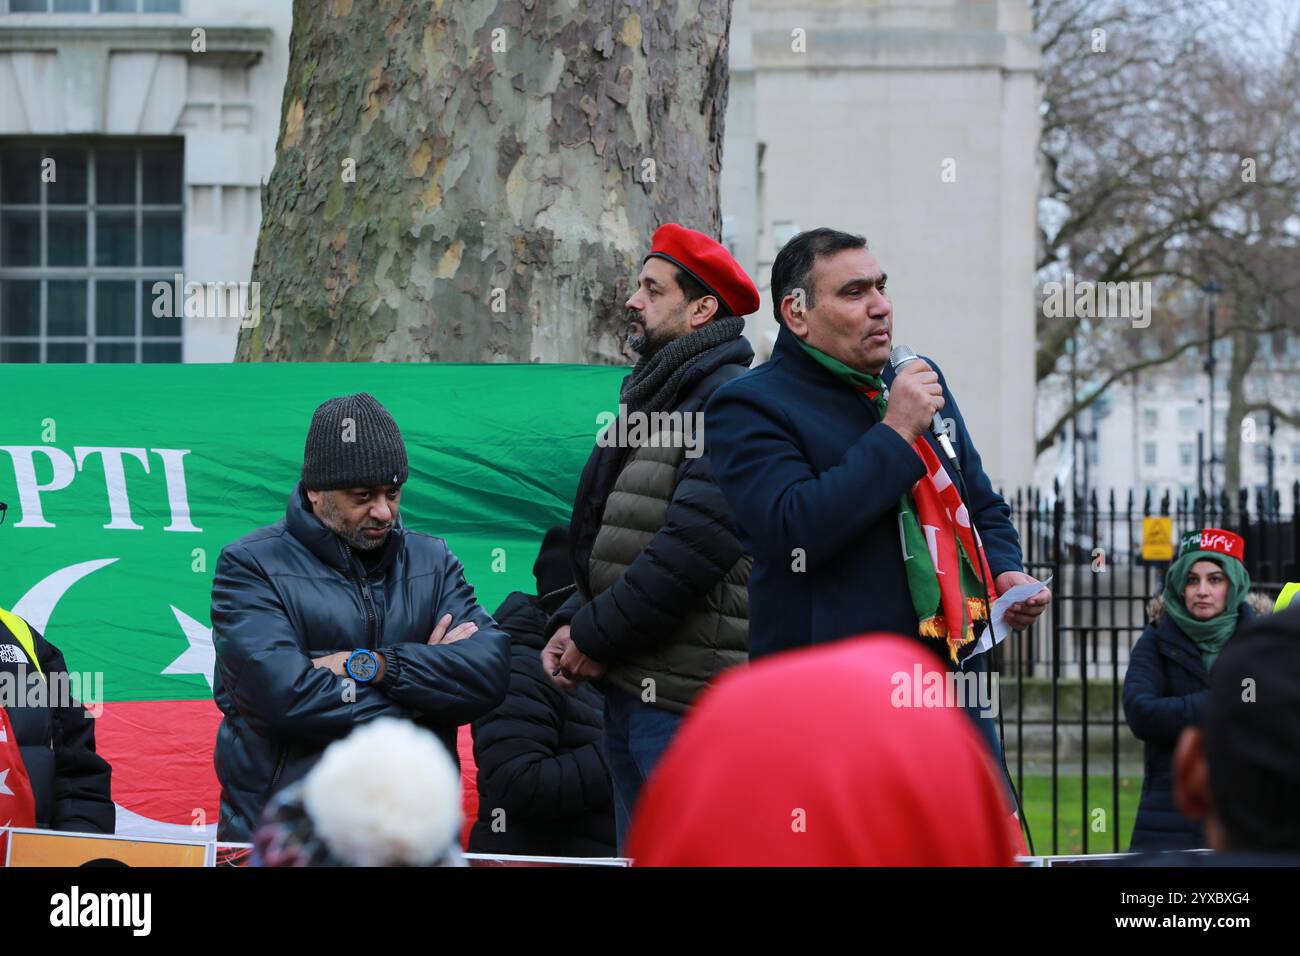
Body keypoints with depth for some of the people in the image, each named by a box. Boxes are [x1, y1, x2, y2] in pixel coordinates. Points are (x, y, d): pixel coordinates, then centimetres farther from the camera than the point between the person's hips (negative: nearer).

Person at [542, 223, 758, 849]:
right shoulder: (653, 395, 20)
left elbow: (698, 539, -22)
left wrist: (596, 635, -15)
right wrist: (572, 625, 9)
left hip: (685, 700, -10)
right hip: (629, 689, 10)